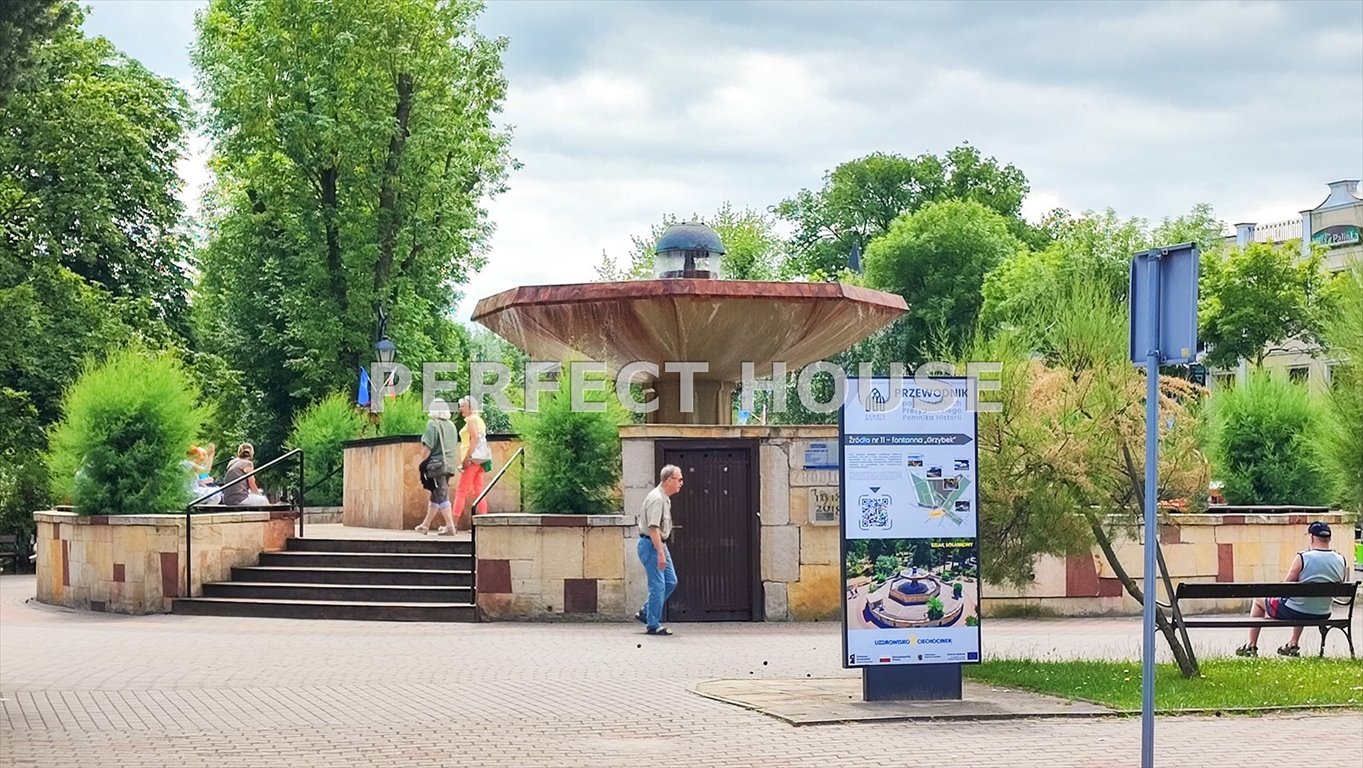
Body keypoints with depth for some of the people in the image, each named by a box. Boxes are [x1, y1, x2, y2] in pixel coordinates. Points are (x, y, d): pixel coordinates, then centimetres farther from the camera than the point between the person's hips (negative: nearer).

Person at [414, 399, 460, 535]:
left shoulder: (432, 424, -9)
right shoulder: (451, 426, 11)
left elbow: (428, 447, -14)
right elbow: (455, 447, 15)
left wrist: (422, 463, -5)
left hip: (437, 464, -7)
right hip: (449, 465, 7)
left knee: (441, 496, -6)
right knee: (435, 496, 15)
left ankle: (450, 526, -12)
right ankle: (425, 525, 25)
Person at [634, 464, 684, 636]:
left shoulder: (665, 498, 13)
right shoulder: (656, 498, -20)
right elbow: (653, 528, -26)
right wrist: (660, 553, -28)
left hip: (659, 544, 10)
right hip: (651, 545, -10)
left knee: (671, 582, 11)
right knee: (658, 585, -7)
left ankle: (645, 613, 20)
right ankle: (653, 625, 0)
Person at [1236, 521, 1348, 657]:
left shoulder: (1302, 557, -18)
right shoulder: (1341, 561, -5)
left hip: (1293, 612, -5)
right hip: (1322, 615, 5)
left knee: (1258, 600, 23)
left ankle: (1251, 646, 27)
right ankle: (1293, 644, 43)